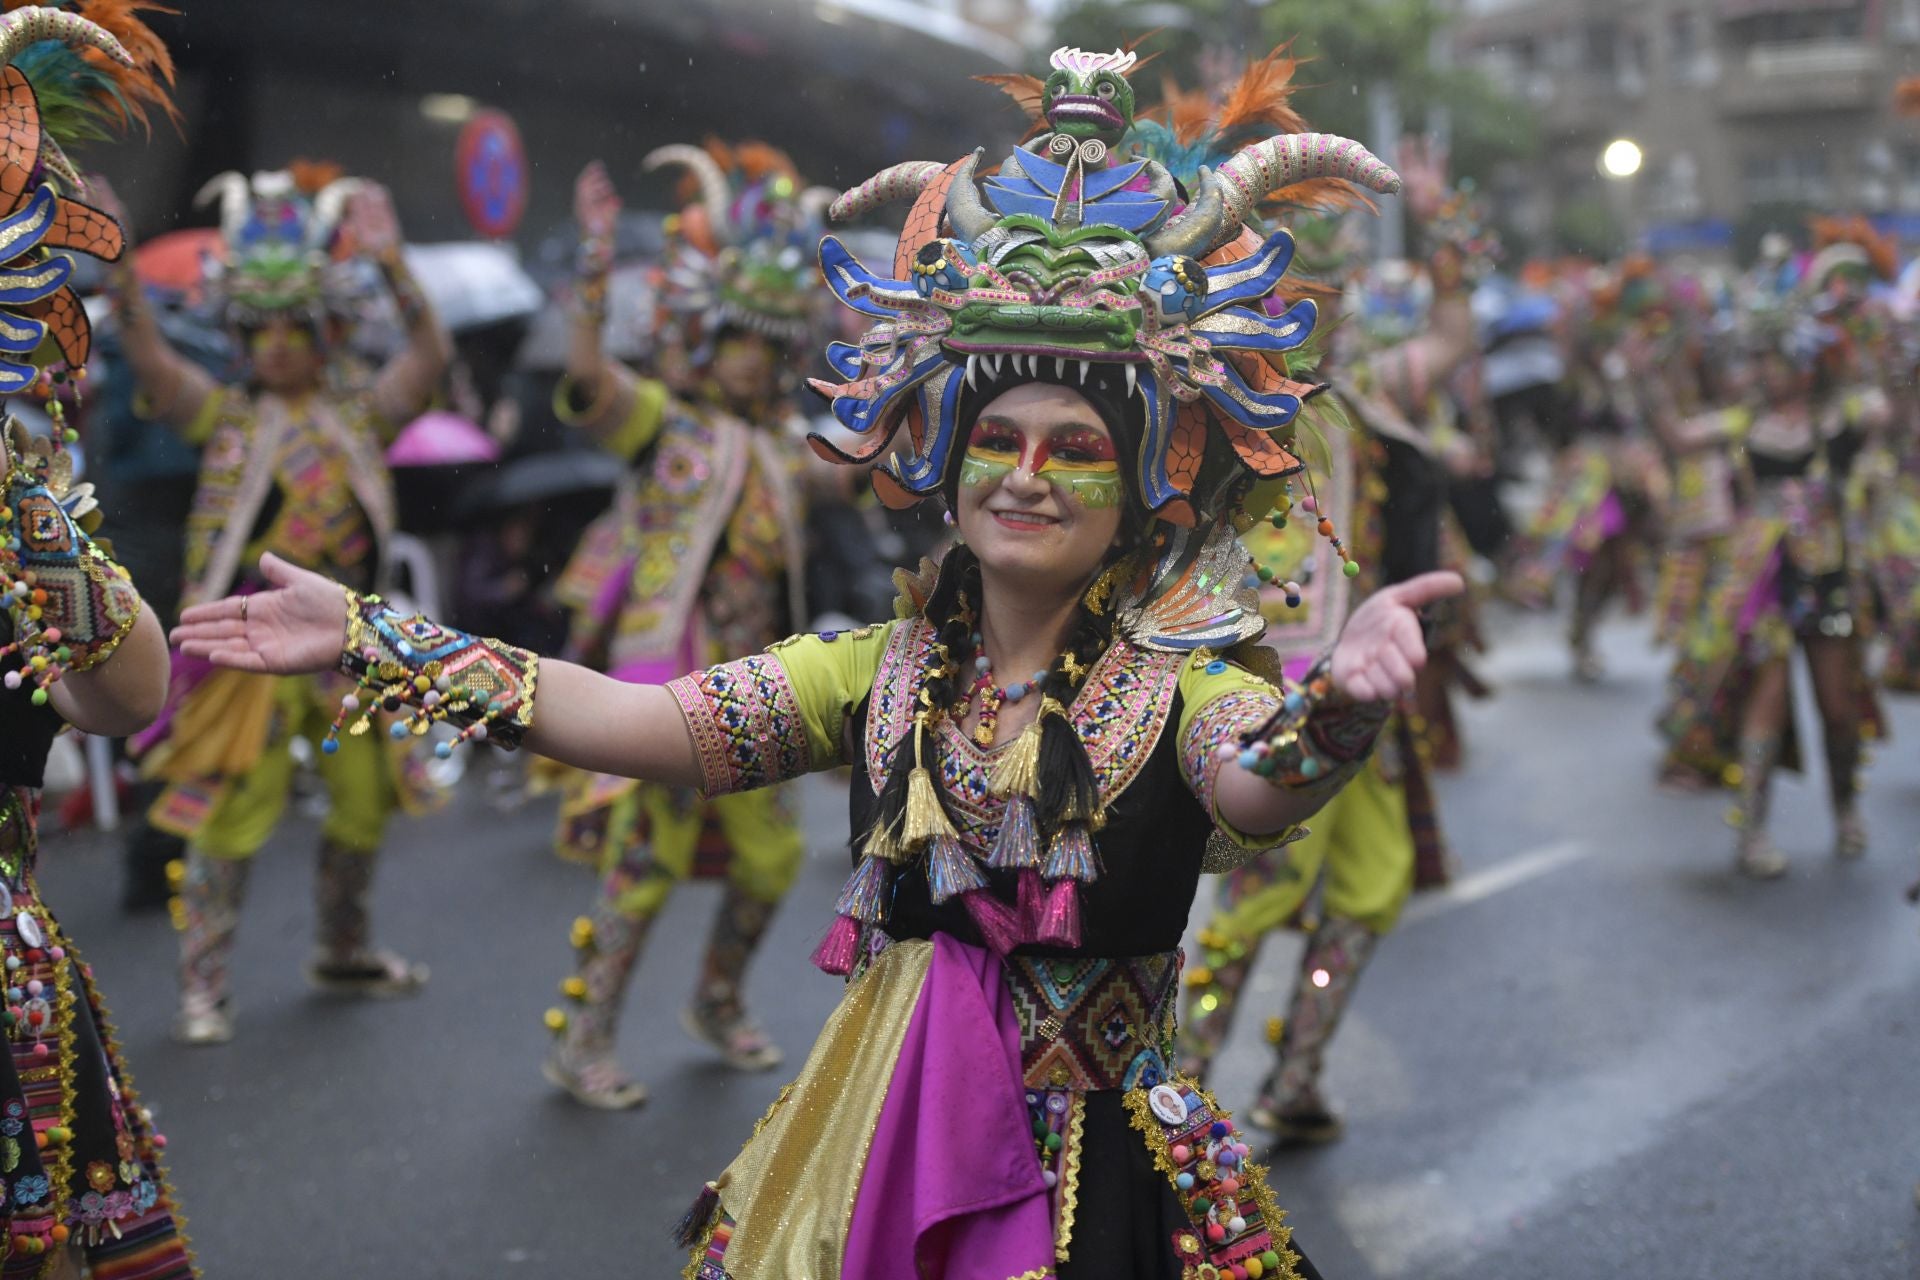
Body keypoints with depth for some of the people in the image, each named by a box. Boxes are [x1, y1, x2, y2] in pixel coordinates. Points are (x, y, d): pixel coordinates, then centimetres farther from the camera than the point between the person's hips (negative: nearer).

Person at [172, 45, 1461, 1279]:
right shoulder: (881, 669, 2)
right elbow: (640, 723, -5)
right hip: (873, 1152, 3)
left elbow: (1255, 790, -31)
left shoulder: (1179, 685, -9)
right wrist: (369, 638, -9)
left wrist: (1335, 703, -55)